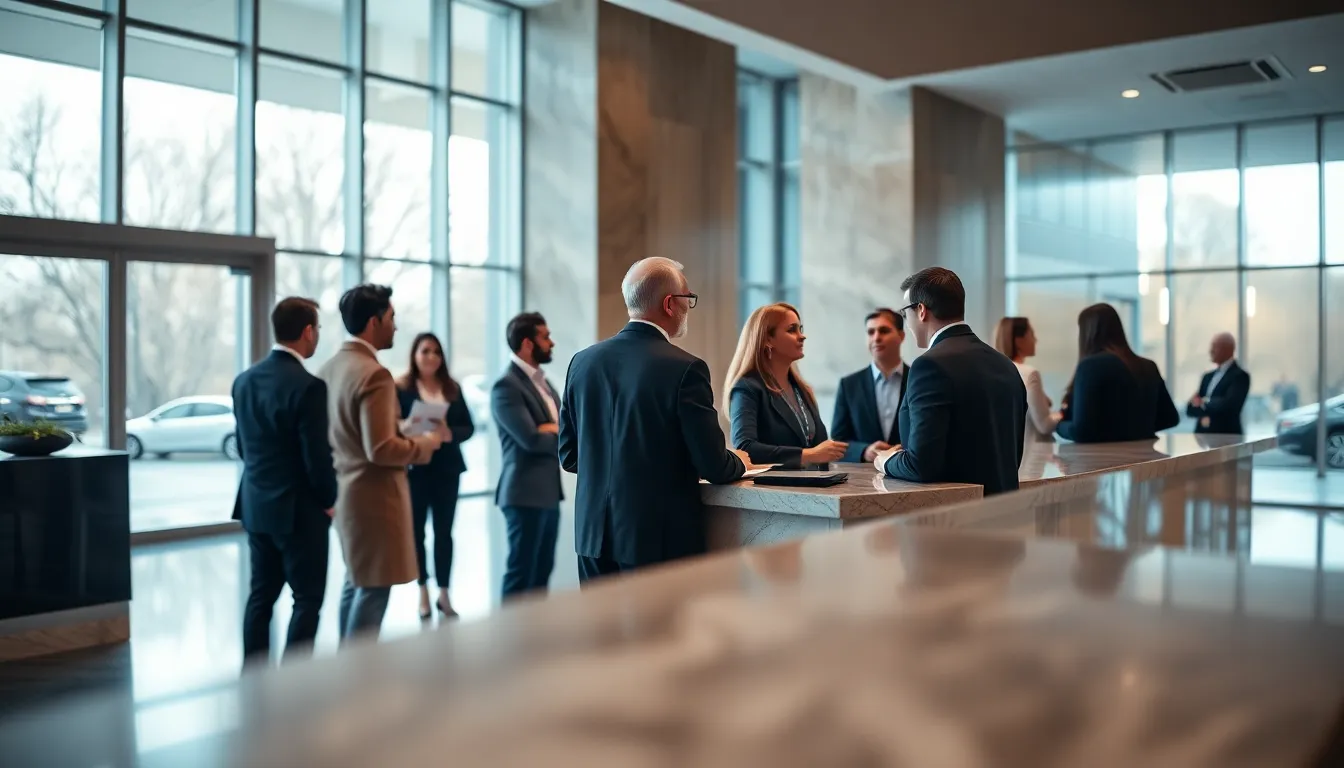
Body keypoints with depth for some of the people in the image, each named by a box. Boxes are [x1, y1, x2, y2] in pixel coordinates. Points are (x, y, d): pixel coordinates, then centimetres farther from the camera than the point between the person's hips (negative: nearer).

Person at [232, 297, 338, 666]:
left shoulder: (244, 380, 4)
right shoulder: (308, 386, -20)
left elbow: (243, 446, 12)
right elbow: (318, 457, -18)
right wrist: (329, 501, -2)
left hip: (256, 505, 8)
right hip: (299, 510, -7)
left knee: (261, 594, 15)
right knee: (307, 599, 3)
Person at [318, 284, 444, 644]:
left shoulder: (329, 368, 6)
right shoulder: (374, 375, -21)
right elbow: (381, 450, -26)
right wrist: (424, 443, -10)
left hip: (344, 491, 10)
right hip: (373, 496, -10)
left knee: (355, 583, 21)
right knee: (373, 589, 0)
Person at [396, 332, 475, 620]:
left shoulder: (453, 389, 8)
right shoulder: (400, 388, -4)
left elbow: (468, 427, 5)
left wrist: (451, 434, -14)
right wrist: (405, 428, -28)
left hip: (447, 469, 3)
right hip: (415, 470, -3)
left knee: (444, 532, 6)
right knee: (416, 531, 4)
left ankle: (444, 593, 14)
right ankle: (423, 592, 15)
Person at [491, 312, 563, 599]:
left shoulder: (543, 382, 15)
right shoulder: (506, 386, -14)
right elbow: (531, 439, -22)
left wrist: (551, 430, -10)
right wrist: (561, 434, -4)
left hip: (549, 491, 9)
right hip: (526, 493, -9)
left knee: (542, 572, 14)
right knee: (521, 575, -1)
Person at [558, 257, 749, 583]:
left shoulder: (582, 361, 4)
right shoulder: (685, 369, -13)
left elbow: (568, 455, 10)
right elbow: (713, 467, -11)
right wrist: (739, 462, 11)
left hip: (593, 534, 6)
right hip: (661, 539, -5)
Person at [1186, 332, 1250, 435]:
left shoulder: (1240, 375, -4)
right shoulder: (1208, 376, 17)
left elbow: (1229, 404, -18)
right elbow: (1190, 408, 11)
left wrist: (1204, 403, -1)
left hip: (1226, 436, -6)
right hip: (1202, 435, 6)